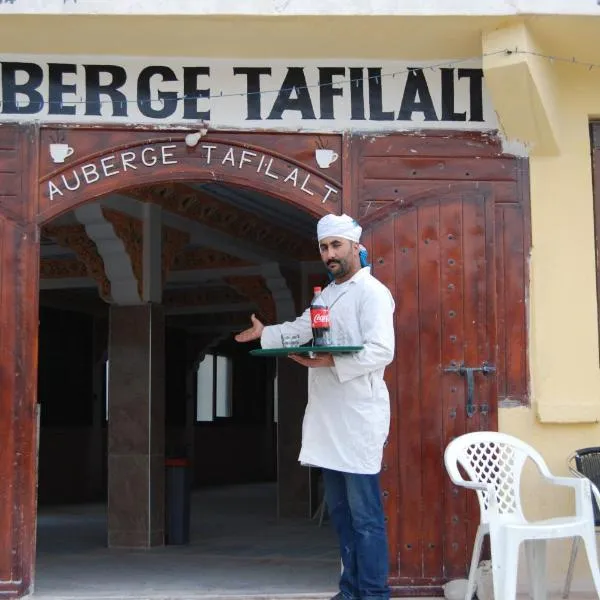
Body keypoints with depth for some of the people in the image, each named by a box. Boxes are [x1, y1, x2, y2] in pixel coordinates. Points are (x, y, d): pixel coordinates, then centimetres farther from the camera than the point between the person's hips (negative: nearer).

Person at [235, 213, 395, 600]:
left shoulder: (371, 292, -8)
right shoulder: (327, 294, 20)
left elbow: (382, 351, -20)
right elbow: (301, 329, 36)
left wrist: (330, 362, -24)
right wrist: (266, 333, 47)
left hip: (359, 416, -9)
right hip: (328, 416, 9)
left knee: (365, 514, -7)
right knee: (340, 510, 13)